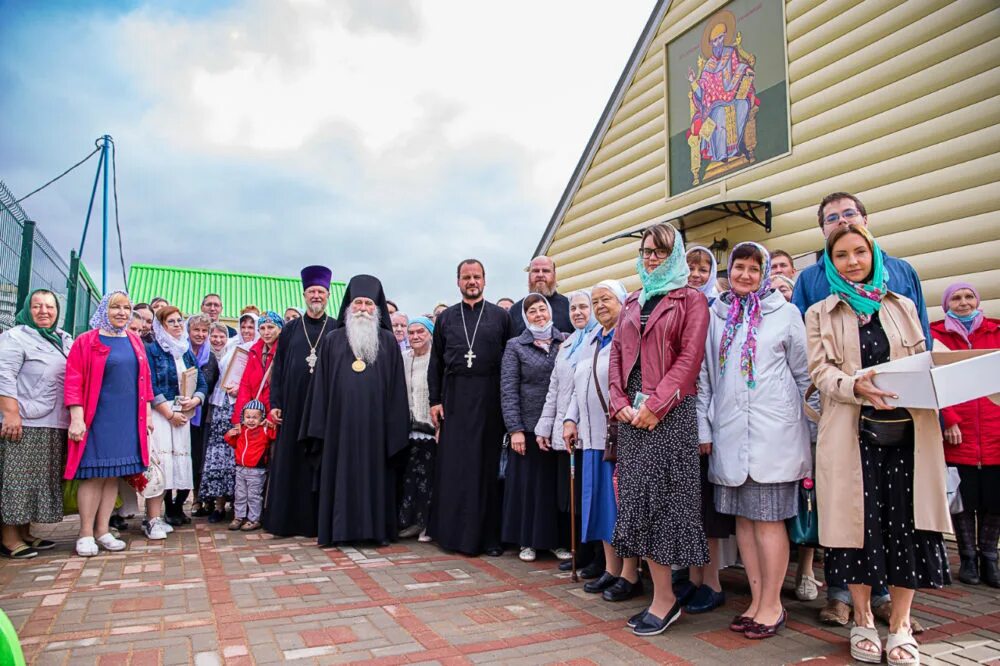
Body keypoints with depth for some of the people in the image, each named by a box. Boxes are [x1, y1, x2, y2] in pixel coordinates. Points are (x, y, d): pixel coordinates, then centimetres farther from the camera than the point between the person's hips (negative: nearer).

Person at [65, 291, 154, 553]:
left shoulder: (134, 342, 12)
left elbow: (144, 379, 15)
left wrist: (148, 413, 11)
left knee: (114, 474, 7)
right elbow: (74, 382, -8)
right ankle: (86, 534, 8)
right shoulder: (86, 341, -3)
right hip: (97, 419, -4)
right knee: (94, 475, -2)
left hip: (128, 419, 5)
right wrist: (77, 418, -15)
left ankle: (103, 531, 16)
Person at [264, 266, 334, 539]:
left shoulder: (338, 330, 5)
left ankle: (320, 520, 11)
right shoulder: (290, 329, 10)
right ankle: (290, 519, 15)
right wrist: (275, 403, 0)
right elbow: (278, 368, 8)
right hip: (294, 406, 2)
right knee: (292, 463, 5)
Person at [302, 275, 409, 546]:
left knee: (374, 471, 4)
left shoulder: (388, 341, 6)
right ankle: (338, 528, 14)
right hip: (341, 419, 1)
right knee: (341, 471, 4)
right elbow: (321, 384, 6)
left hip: (375, 420, 0)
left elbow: (396, 385, 4)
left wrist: (396, 425, -3)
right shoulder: (333, 340, 7)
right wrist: (319, 426, 0)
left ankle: (377, 528, 14)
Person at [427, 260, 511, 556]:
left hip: (488, 398, -1)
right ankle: (452, 531, 14)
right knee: (452, 465, 4)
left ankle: (488, 535, 11)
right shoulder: (445, 318, 11)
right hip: (454, 398, 2)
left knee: (487, 465, 2)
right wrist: (434, 400, 2)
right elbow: (435, 363, 10)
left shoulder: (500, 316, 6)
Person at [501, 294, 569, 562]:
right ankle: (528, 541, 19)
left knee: (558, 482, 8)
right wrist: (515, 429, -9)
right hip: (529, 426, -1)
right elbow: (508, 390, -2)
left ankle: (558, 539, 22)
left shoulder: (566, 341, 7)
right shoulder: (515, 346, 3)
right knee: (528, 483, 5)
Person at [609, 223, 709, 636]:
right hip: (631, 413, 6)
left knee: (657, 495, -6)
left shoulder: (690, 300, 2)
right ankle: (662, 596, 16)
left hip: (669, 412, -6)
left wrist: (655, 405, -16)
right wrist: (620, 402, 0)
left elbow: (689, 358, -9)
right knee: (636, 495, 5)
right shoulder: (631, 303, 19)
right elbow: (617, 354, 14)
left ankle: (664, 600, 5)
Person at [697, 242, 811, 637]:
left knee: (768, 518, -1)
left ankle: (772, 605, 11)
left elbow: (803, 373, 7)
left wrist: (807, 424, 6)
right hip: (729, 431, 3)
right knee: (743, 516, 8)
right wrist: (703, 427, 6)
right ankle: (757, 601, 19)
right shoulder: (715, 316, 11)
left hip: (772, 430, -3)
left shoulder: (785, 313, 5)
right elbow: (704, 374, 10)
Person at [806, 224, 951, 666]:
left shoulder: (902, 306, 15)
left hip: (906, 428, 2)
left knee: (905, 521, 2)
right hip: (852, 431, -2)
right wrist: (857, 386, -21)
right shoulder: (820, 314, 8)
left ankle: (900, 626, 18)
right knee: (859, 521, 2)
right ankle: (863, 621, 19)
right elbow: (820, 370, -2)